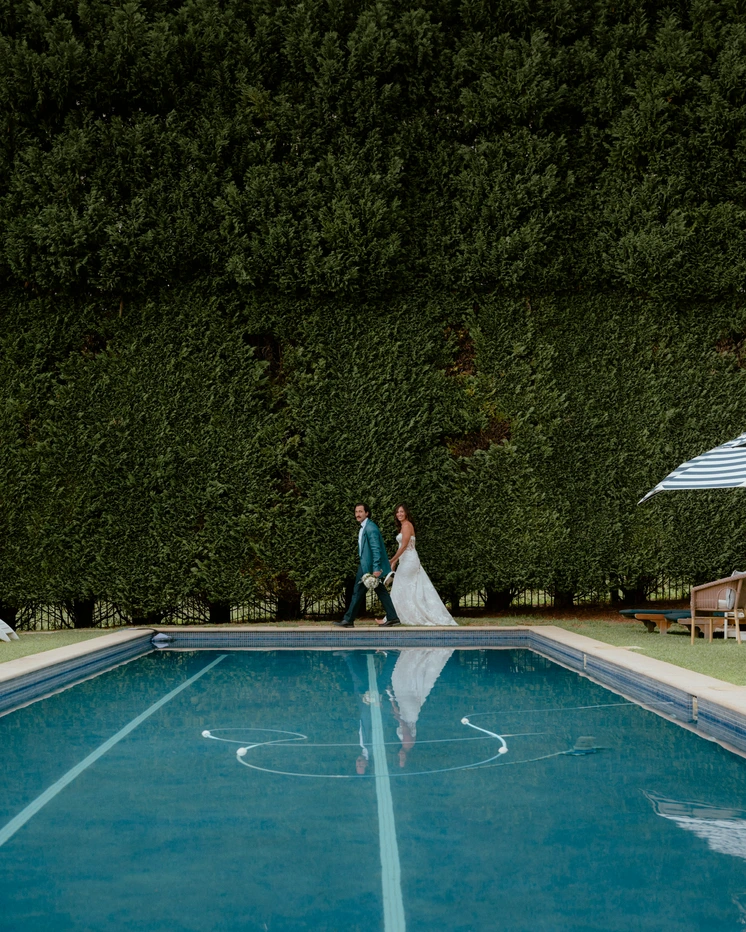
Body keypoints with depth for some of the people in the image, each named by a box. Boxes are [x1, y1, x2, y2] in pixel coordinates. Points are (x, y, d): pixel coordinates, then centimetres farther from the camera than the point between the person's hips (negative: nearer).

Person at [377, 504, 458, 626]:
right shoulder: (404, 526, 17)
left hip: (408, 561, -10)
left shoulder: (407, 525, -11)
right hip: (407, 561, 10)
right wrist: (394, 562, 18)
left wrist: (392, 560, -17)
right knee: (415, 590, 8)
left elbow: (404, 546, -18)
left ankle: (390, 618, 1)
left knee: (400, 590, -4)